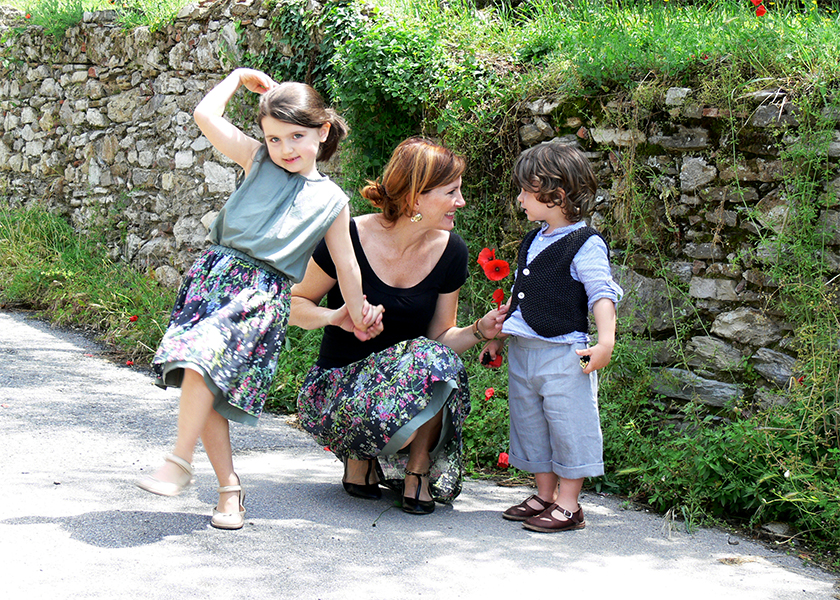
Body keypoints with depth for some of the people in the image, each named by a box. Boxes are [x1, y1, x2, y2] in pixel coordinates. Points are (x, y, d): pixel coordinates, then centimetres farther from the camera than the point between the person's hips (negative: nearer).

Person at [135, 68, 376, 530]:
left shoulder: (331, 201, 8)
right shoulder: (256, 160, 12)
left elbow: (345, 264, 17)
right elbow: (205, 115, 6)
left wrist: (357, 312, 24)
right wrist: (239, 77, 16)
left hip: (264, 294, -3)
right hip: (215, 274, 3)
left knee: (203, 358, -27)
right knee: (205, 386, -5)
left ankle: (179, 463, -19)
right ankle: (229, 487, 6)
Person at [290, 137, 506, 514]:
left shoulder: (450, 251, -4)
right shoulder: (349, 238, -15)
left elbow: (440, 336, 4)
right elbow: (295, 306, -4)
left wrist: (479, 331, -16)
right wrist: (336, 316, -24)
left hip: (411, 372, 3)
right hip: (340, 381, -3)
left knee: (439, 363, -32)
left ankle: (417, 473, -9)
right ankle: (359, 459, -2)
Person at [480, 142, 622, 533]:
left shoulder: (585, 245, -10)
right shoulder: (532, 243, 15)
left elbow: (602, 295, -17)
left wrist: (605, 342, -29)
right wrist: (497, 336, 26)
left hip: (564, 354, -9)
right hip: (522, 352, 9)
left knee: (568, 425, -3)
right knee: (530, 424, 13)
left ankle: (568, 505, 5)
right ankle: (544, 496, 25)